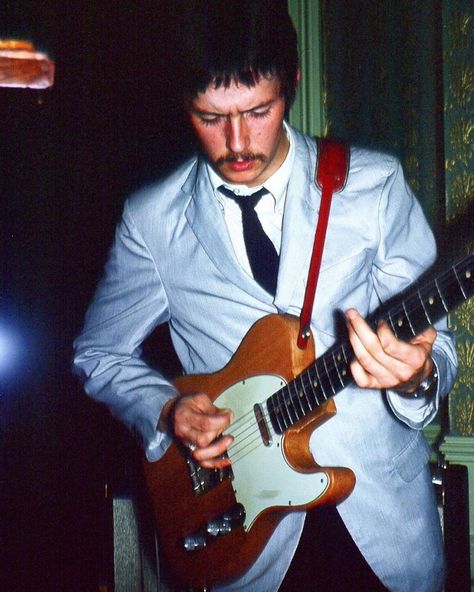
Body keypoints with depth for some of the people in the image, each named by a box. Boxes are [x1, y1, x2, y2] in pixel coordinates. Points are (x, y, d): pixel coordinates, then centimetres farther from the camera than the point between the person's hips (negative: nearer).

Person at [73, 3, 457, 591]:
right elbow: (98, 354, 8)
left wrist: (417, 377, -25)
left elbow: (435, 343, -3)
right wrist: (166, 411, -11)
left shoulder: (375, 184, -5)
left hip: (386, 510, 0)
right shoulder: (152, 219, -3)